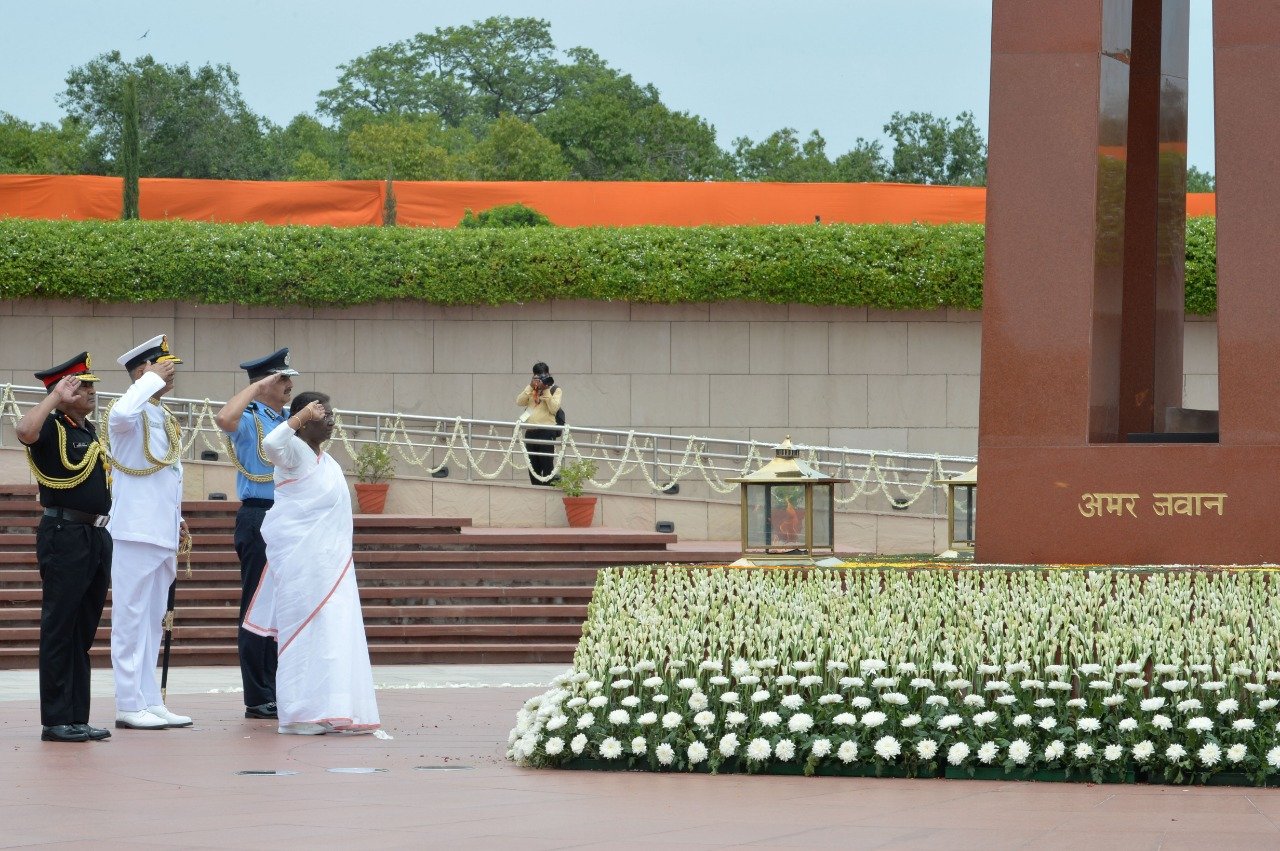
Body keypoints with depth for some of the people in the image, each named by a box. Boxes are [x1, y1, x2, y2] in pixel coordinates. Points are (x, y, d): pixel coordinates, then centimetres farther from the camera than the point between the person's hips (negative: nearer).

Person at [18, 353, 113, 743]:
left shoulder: (90, 432, 17)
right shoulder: (52, 429, -9)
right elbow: (24, 431, -33)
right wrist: (56, 396, -27)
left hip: (97, 537, 8)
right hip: (65, 538, -8)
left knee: (83, 634, 11)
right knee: (59, 632, -5)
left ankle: (77, 718, 15)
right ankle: (56, 721, -3)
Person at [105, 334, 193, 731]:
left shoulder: (163, 418, 18)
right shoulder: (131, 415, -10)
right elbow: (123, 413, -36)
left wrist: (175, 520, 18)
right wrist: (154, 378, -23)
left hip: (162, 535, 9)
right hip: (135, 534, -9)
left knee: (152, 620, 12)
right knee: (131, 619, -5)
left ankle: (150, 702, 16)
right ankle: (130, 705, -3)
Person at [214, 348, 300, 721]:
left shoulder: (288, 421, 16)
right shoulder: (249, 420, -8)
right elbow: (224, 418, -33)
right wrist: (256, 387, -22)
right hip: (259, 519, -8)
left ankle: (279, 692, 20)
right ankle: (258, 699, -3)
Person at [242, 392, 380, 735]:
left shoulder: (326, 462, 18)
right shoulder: (294, 452, -8)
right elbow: (271, 444, -32)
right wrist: (302, 415, -25)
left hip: (330, 562, 9)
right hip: (300, 561, -9)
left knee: (335, 634, 7)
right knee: (306, 630, -9)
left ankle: (329, 712, 11)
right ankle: (302, 713, -8)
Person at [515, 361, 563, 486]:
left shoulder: (555, 390, 6)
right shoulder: (530, 390, 18)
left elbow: (554, 408, -10)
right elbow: (519, 402, 1)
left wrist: (545, 390, -12)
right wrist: (531, 387, -8)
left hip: (547, 431, -5)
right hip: (530, 432, 5)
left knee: (547, 464, -10)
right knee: (533, 466, 6)